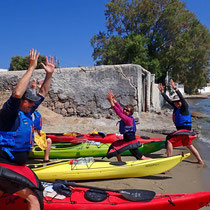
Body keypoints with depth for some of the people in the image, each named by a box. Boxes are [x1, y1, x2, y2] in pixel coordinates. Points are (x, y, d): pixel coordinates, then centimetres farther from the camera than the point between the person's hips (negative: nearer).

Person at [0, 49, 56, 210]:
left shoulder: (26, 111, 8)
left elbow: (42, 94, 16)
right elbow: (17, 93, -33)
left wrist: (49, 74, 8)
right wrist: (31, 68, -29)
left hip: (18, 165, 9)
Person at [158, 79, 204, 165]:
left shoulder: (184, 107, -11)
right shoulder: (176, 107, 10)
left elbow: (182, 98, -26)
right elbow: (168, 100, 13)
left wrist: (175, 88, -33)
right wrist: (162, 91, 10)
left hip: (184, 129, -10)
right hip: (181, 129, 10)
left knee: (169, 141, -13)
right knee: (189, 145, 17)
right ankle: (200, 160, 25)